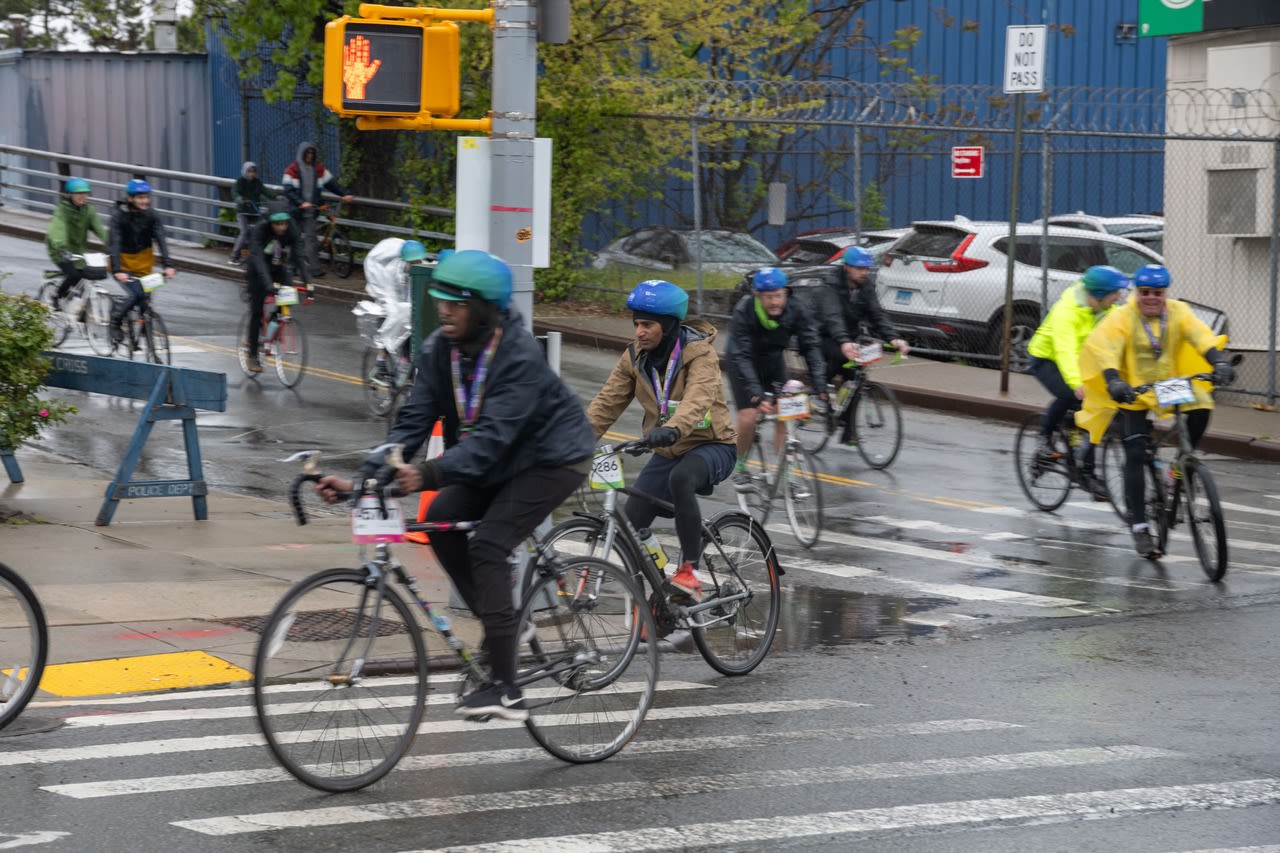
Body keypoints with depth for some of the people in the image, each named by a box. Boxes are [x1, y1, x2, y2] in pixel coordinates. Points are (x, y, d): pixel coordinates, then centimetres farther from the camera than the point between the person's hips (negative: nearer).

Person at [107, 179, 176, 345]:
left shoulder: (151, 216, -9)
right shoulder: (119, 216, -19)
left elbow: (161, 240, -16)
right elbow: (114, 244, -26)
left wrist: (168, 265, -30)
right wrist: (117, 270, -38)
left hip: (143, 262, 4)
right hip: (123, 262, -4)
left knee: (145, 296, -4)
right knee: (136, 294, -20)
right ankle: (115, 321, 2)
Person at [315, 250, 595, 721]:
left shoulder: (519, 354, -29)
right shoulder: (439, 350, -9)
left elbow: (492, 436, -37)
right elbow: (413, 421, -13)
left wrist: (429, 474, -50)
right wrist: (363, 478, -25)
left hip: (553, 458, -8)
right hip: (495, 464, 8)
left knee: (487, 543, -21)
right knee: (441, 518, -11)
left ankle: (505, 689, -20)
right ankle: (500, 625, 6)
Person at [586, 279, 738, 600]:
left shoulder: (699, 353, -19)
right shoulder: (635, 356, -2)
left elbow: (698, 398, -37)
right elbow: (607, 402, -6)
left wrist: (673, 429, -57)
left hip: (711, 445, -6)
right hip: (668, 453, 6)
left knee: (681, 479, -39)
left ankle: (690, 571, -29)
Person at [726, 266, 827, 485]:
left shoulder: (795, 310, -24)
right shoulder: (743, 313, -33)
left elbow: (811, 346, -23)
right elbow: (742, 357, -37)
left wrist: (820, 385, -35)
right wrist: (757, 395, -47)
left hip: (773, 361, 3)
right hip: (742, 363, -3)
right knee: (748, 418, -15)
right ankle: (740, 466, 10)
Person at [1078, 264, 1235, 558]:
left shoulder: (1178, 312, -5)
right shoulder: (1122, 318, -14)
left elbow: (1201, 336, -18)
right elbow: (1103, 347, -27)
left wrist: (1219, 362, -37)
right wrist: (1113, 381, -45)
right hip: (1133, 394, -3)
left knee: (1201, 405, -25)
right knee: (1135, 455, -13)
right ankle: (1139, 527, -8)